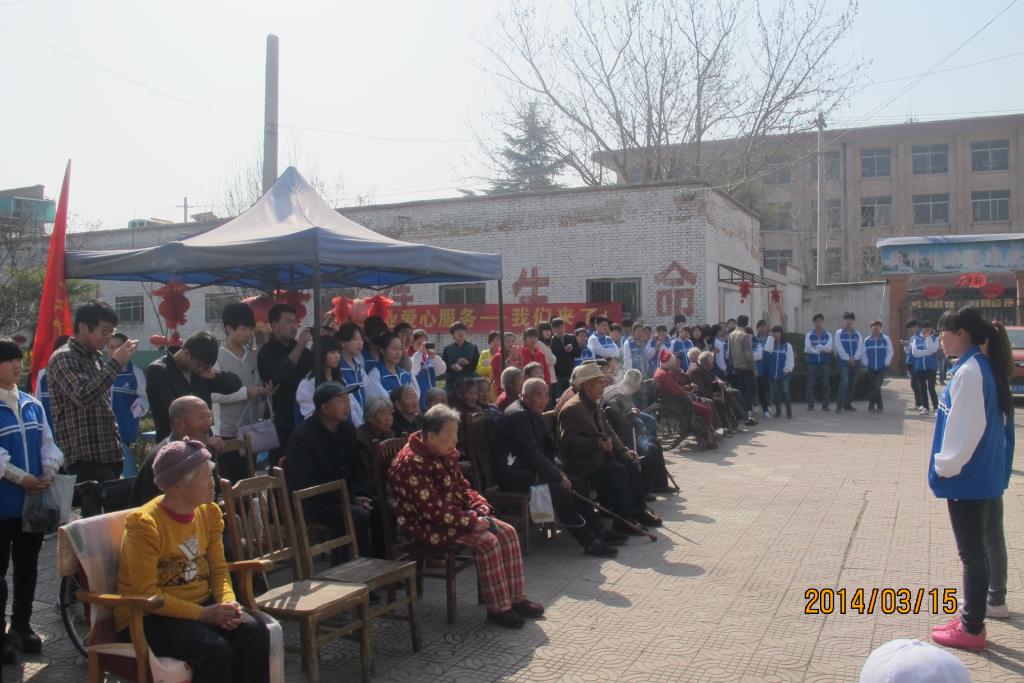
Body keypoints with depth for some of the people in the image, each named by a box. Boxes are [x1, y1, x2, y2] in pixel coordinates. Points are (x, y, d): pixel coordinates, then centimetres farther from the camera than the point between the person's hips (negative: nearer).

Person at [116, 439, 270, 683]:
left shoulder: (209, 513, 2)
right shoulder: (144, 524, -18)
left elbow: (219, 569, 7)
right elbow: (147, 594, -19)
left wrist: (228, 602, -14)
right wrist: (203, 615, -22)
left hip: (201, 603, 6)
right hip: (148, 617, -6)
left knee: (255, 632, -21)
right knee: (215, 649, -30)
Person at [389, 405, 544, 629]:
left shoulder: (446, 454, 6)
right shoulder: (410, 464, -24)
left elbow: (463, 487, 16)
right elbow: (433, 509, -27)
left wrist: (481, 508, -4)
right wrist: (472, 522, -25)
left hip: (456, 515, 9)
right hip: (427, 526, -9)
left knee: (507, 532, -5)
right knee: (487, 541, -26)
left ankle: (516, 598, 3)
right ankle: (498, 608, -13)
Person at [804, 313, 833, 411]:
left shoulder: (828, 335, 9)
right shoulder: (809, 335, 6)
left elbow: (829, 348, -6)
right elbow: (808, 348, -7)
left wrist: (816, 347, -9)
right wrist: (823, 350, -7)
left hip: (825, 362, 1)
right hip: (812, 362, -1)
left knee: (826, 384, 0)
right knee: (811, 384, -2)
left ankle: (825, 405, 5)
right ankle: (810, 405, 3)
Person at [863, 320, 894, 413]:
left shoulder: (886, 339, -1)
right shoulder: (867, 340, 5)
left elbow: (890, 351, 0)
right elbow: (864, 352, 9)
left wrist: (887, 363, -6)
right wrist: (866, 363, 1)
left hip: (882, 368, -3)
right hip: (871, 368, 3)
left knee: (876, 386, -14)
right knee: (874, 387, 7)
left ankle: (871, 405, -6)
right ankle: (879, 406, 18)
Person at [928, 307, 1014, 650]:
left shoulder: (969, 371, -20)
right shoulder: (986, 368, 10)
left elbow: (966, 428, -23)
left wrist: (946, 465, -12)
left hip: (967, 479, -10)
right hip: (985, 476, 10)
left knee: (971, 552, 0)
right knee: (977, 549, 17)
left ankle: (972, 629, 11)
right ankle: (972, 617, 28)